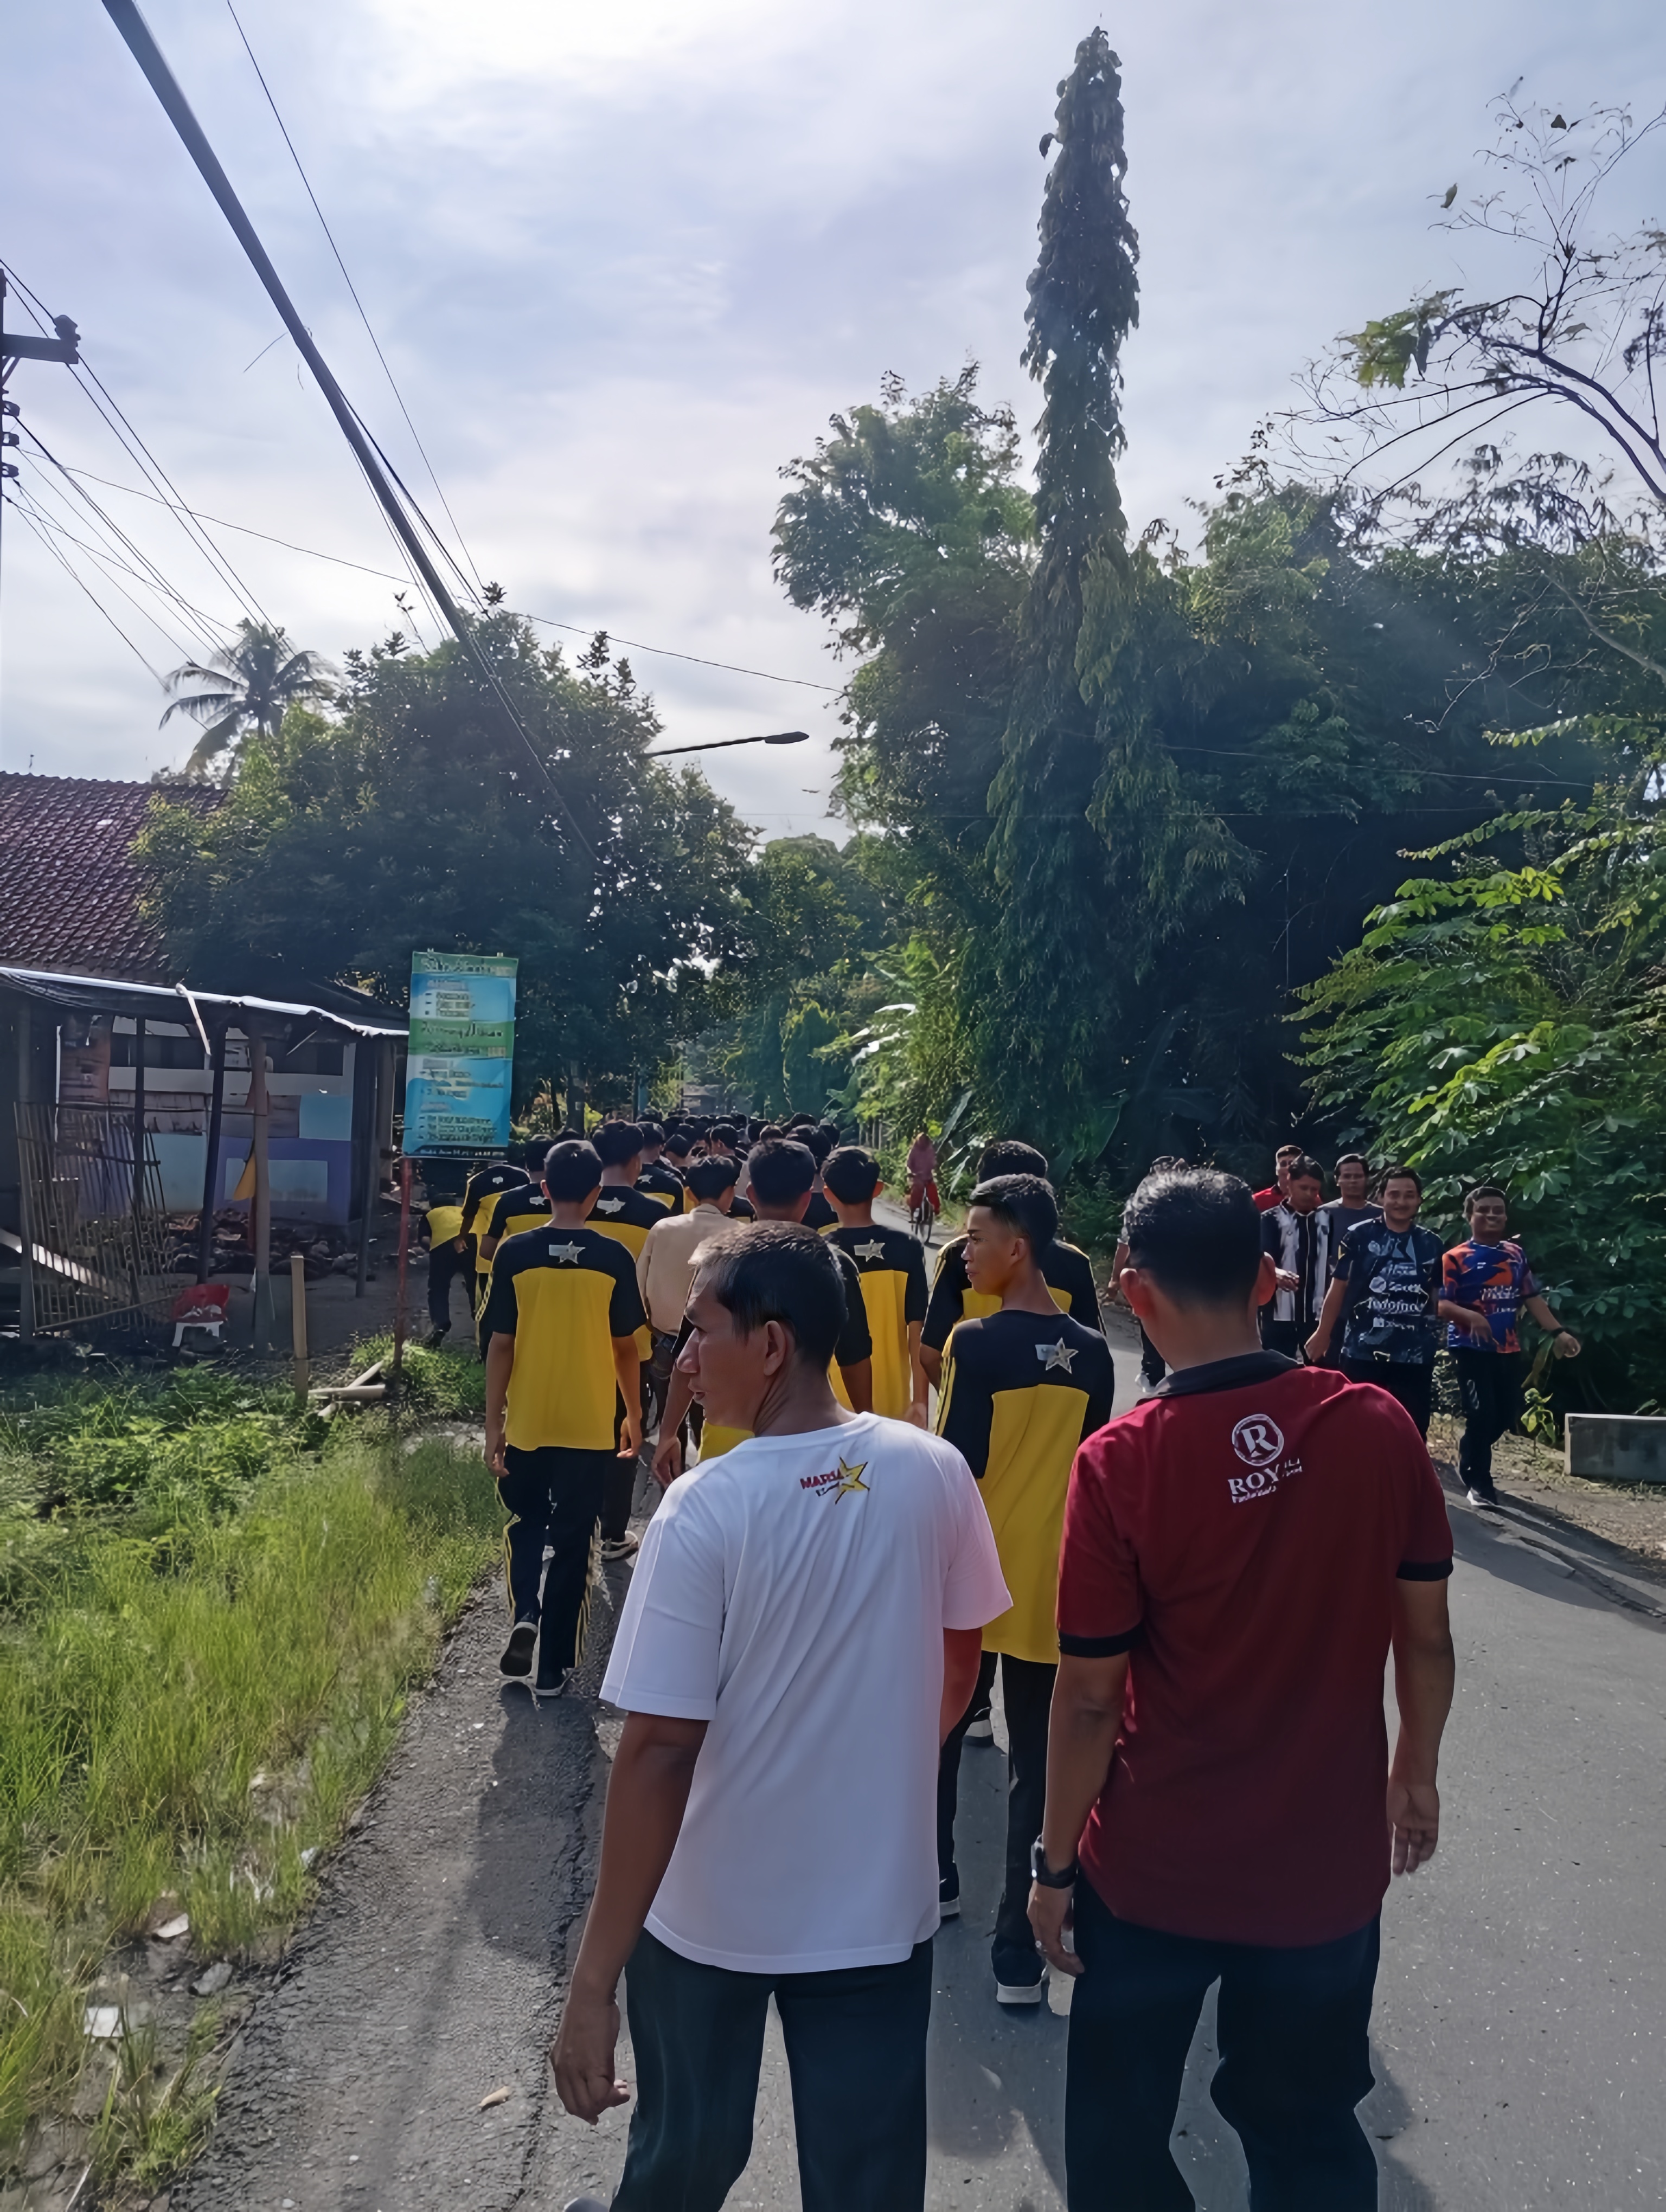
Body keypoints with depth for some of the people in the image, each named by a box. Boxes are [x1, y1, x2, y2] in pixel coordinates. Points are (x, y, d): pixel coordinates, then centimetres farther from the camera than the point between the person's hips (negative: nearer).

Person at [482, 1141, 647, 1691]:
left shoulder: (515, 1253, -7)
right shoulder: (613, 1259, -7)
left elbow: (500, 1345, -5)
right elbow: (626, 1348, -2)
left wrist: (492, 1424, 2)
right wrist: (634, 1417, 11)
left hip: (527, 1422, 1)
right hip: (590, 1425, 0)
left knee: (526, 1523, 22)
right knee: (573, 1542, 10)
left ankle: (524, 1616, 1)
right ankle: (557, 1662, 15)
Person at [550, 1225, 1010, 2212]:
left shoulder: (705, 1509, -23)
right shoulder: (933, 1472, -12)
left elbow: (660, 1750, -22)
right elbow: (960, 1660, 3)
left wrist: (594, 1982, -15)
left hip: (711, 1910, -2)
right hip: (880, 1902, 3)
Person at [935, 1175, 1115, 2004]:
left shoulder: (977, 1343, -15)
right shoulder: (1091, 1354, -1)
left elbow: (955, 1471, -14)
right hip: (1052, 1586, 3)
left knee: (937, 1734, 20)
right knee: (1038, 1766, 8)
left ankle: (934, 1881, 36)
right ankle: (1018, 1951, 11)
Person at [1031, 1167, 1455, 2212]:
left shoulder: (1121, 1463, -21)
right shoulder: (1379, 1427, -12)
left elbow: (1090, 1699, -15)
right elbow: (1425, 1636, -1)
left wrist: (1056, 1866, -1)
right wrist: (1416, 1772, 16)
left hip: (1156, 1872, -2)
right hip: (1330, 1863, 3)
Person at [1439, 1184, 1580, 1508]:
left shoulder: (1516, 1255, 10)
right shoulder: (1456, 1258, -8)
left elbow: (1532, 1297, 13)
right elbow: (1439, 1304, -14)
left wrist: (1557, 1332, 4)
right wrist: (1469, 1316, -31)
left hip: (1508, 1349, 6)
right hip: (1471, 1348, -6)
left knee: (1507, 1414, 10)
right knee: (1482, 1415, -8)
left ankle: (1469, 1457, 35)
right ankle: (1477, 1482, 9)